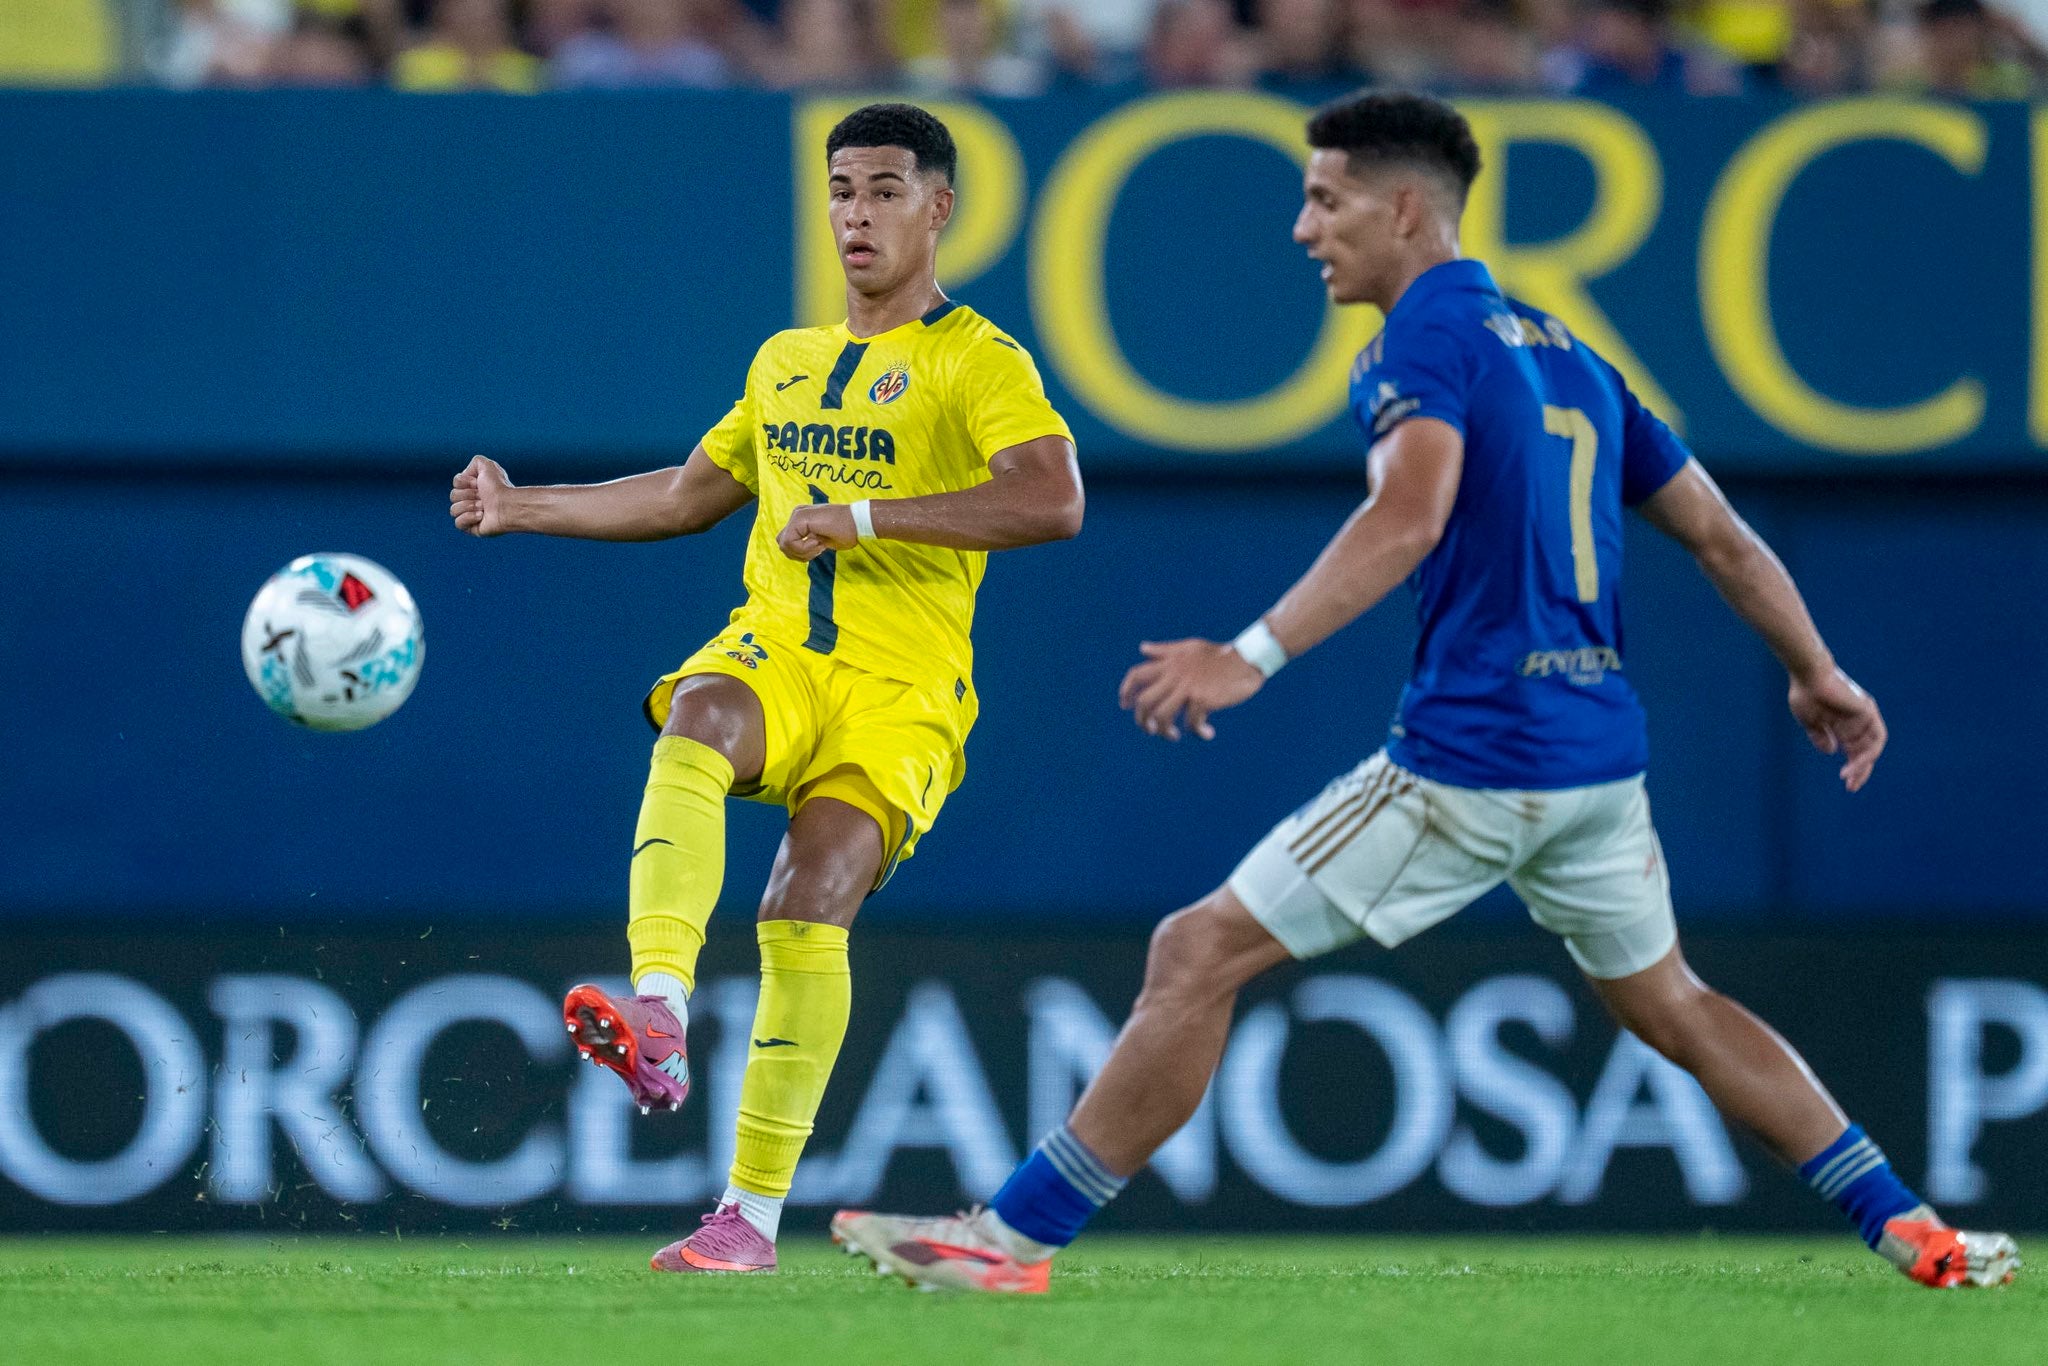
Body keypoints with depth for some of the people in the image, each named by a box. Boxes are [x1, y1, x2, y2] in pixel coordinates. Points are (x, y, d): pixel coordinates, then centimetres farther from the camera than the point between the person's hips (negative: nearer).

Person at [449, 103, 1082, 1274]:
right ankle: (658, 1019, -51)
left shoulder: (978, 363, 0)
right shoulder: (786, 363, 21)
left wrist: (862, 517, -17)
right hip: (774, 654, 4)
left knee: (811, 902, -23)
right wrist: (529, 509, 28)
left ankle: (755, 1211, -15)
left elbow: (1053, 500, -16)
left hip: (899, 693, -4)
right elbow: (690, 495, 34)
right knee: (694, 724, -32)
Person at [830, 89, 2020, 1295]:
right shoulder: (1563, 350, 17)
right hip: (1601, 753, 8)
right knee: (1668, 1003, 26)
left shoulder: (1430, 333, -8)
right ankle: (1909, 1227, 23)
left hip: (1472, 755, -8)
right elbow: (1720, 534, 22)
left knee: (1201, 955, -4)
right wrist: (1819, 675, 34)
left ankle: (1014, 1238, -6)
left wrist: (1254, 656, -35)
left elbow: (1411, 517, -27)